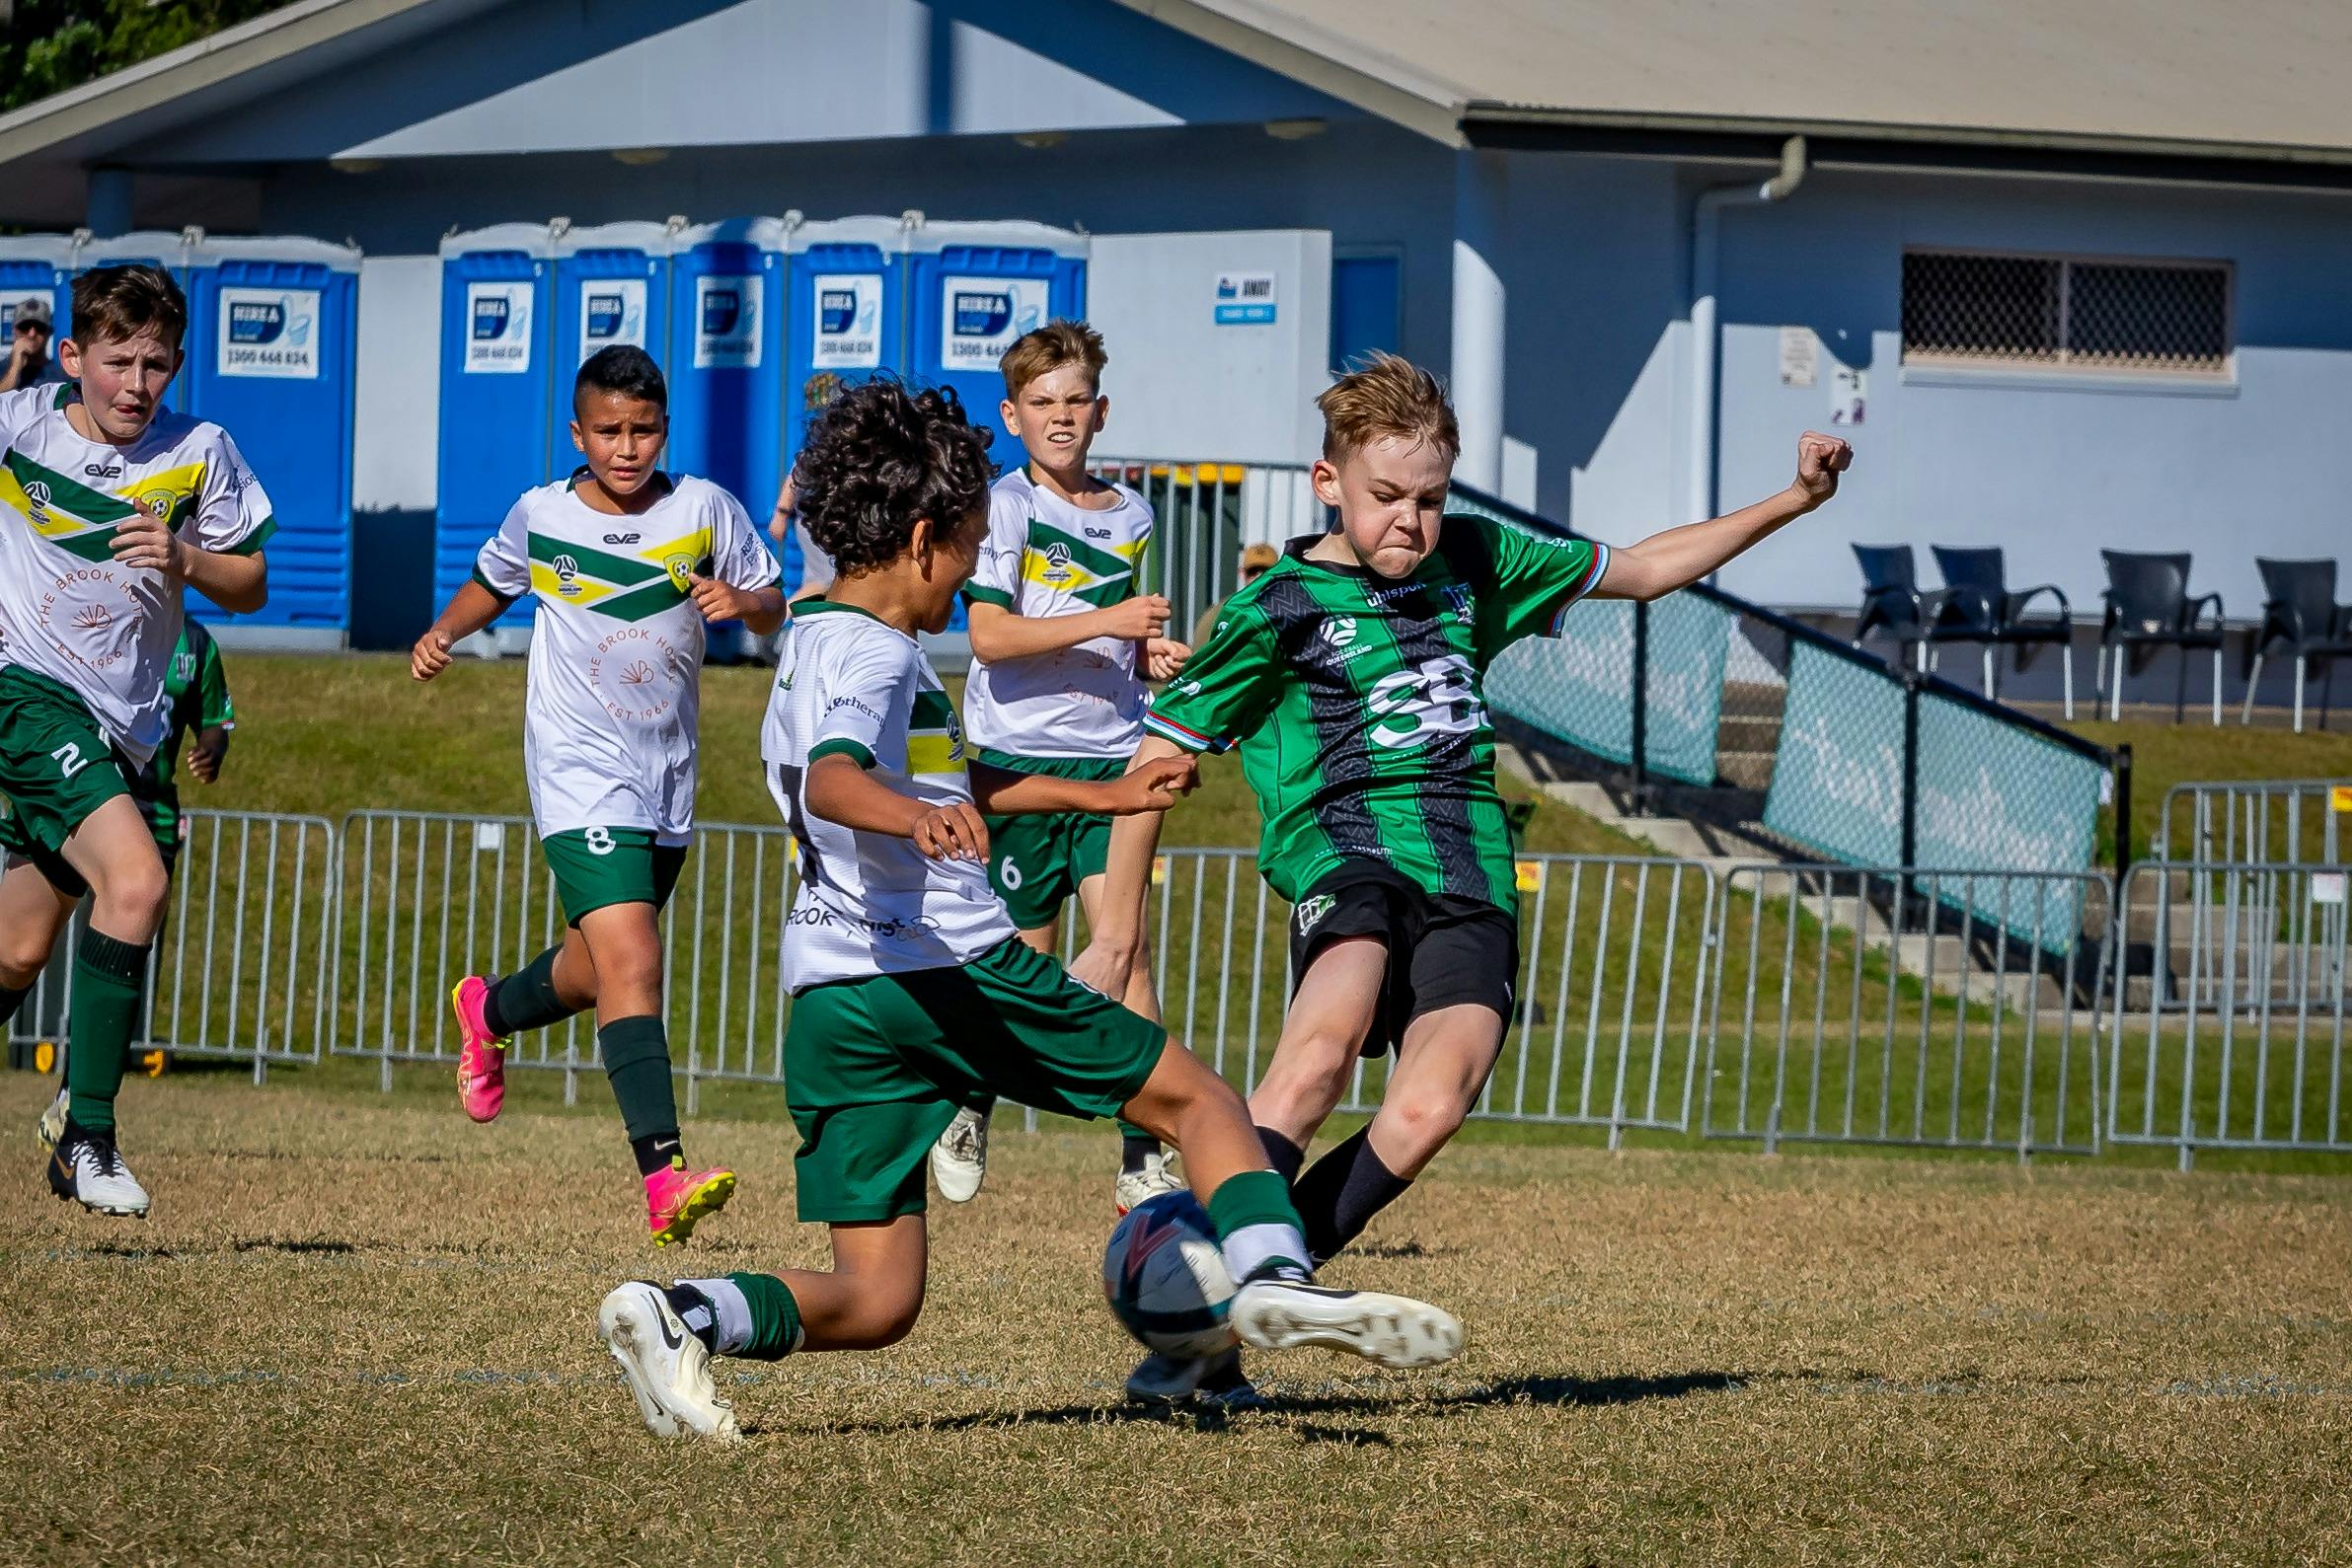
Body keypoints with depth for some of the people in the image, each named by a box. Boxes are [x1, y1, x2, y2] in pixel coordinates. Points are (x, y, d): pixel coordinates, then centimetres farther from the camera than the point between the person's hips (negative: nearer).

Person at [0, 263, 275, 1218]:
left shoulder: (200, 455, 2)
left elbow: (250, 587, 7)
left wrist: (187, 560, -12)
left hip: (117, 725, 5)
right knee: (135, 881, -25)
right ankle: (88, 1137, -20)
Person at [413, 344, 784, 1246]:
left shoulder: (704, 510, -1)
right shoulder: (539, 519, -1)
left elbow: (773, 609, 7)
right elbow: (492, 585, 19)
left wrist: (740, 600, -14)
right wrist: (444, 633, 1)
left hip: (669, 781, 4)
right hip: (581, 774, -4)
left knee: (596, 974, 19)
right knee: (630, 965, -20)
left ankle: (491, 1011, 52)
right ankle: (663, 1174, -30)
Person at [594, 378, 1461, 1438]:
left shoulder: (814, 646, 22)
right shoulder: (874, 656, -9)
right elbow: (833, 779, -31)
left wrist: (1102, 796, 40)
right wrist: (914, 817, -52)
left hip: (829, 999, 8)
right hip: (947, 970, -8)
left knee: (874, 1301, 4)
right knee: (1195, 1098, 7)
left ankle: (683, 1315, -18)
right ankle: (1272, 1277, -15)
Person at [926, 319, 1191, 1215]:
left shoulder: (1131, 518, 12)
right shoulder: (1004, 506, -4)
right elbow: (990, 636, -15)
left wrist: (1157, 659, 3)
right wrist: (1106, 621, -22)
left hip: (1111, 755, 3)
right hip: (1020, 755, -3)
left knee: (1124, 938, -12)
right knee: (1025, 958, 4)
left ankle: (1141, 1159, -14)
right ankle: (969, 1104, 31)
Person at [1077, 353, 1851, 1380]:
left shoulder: (1473, 563, 18)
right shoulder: (1279, 609, 4)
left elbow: (1641, 570, 31)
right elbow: (1155, 758, 10)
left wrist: (1794, 503, 25)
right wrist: (1118, 935, 11)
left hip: (1471, 877, 4)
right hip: (1348, 851, -4)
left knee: (1436, 1097, -26)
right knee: (1325, 1044, -36)